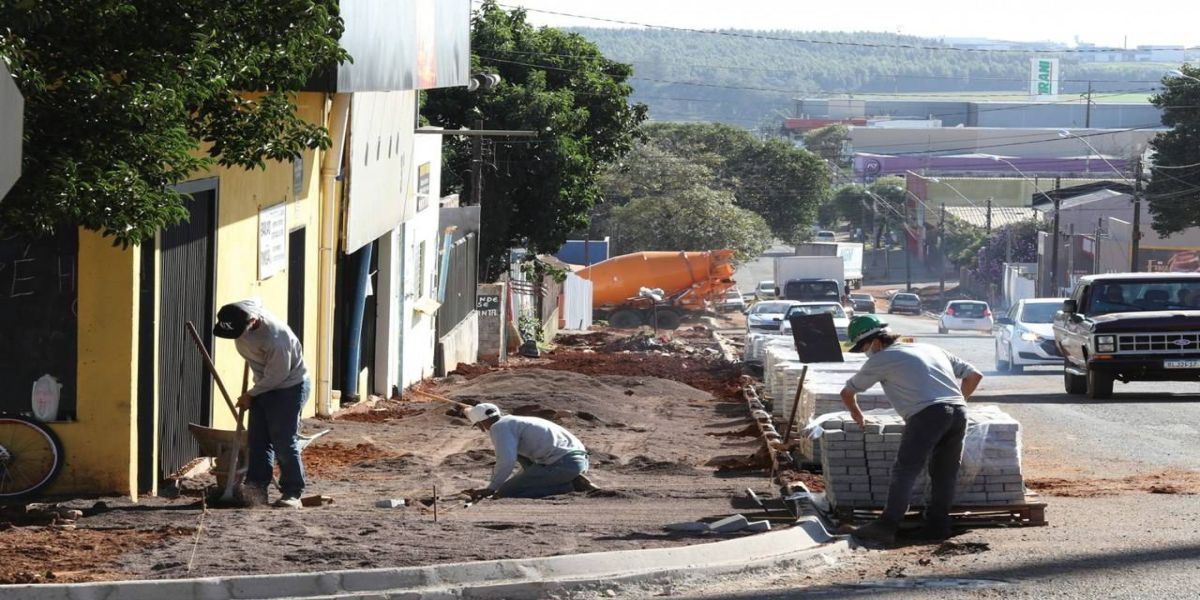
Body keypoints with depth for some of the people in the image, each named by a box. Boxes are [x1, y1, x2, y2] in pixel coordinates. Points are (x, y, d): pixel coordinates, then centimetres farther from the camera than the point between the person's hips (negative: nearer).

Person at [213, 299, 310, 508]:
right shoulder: (239, 312, -14)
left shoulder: (275, 338, -37)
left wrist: (251, 395, -12)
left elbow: (277, 375, -26)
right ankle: (256, 487, 3)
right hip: (265, 385, 8)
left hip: (289, 386, -8)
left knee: (284, 442, -7)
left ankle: (292, 493, -1)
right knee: (257, 439, 3)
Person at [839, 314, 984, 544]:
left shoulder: (881, 359, 14)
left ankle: (887, 526, -14)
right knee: (945, 473, 15)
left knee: (904, 471, -7)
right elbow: (974, 375, 29)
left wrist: (857, 414, 46)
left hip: (927, 413, -6)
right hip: (958, 412, 6)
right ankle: (938, 524, 14)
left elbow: (847, 392, 27)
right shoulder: (931, 349, 30)